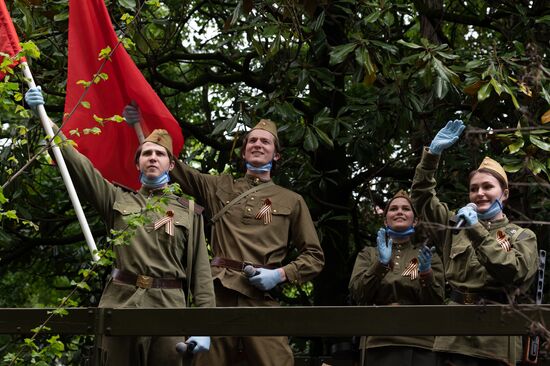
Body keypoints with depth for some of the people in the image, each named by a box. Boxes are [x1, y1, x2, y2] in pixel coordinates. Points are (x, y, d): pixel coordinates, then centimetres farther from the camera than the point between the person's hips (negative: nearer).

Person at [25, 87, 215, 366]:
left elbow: (201, 270, 7)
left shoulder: (189, 211, 12)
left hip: (168, 308, -1)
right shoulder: (118, 201, 15)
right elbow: (76, 163, 7)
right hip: (121, 306, 1)